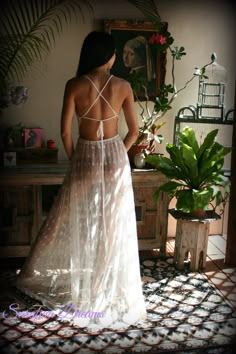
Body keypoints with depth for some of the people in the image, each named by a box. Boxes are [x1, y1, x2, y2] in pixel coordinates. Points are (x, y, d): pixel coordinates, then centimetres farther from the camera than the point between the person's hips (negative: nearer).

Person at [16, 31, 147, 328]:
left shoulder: (74, 85, -8)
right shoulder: (123, 86, -4)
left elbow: (65, 131, -8)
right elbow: (134, 131, 1)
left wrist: (73, 158, 9)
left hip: (86, 157, -1)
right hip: (115, 157, 1)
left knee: (63, 219, 13)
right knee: (112, 225, 10)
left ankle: (33, 275, 29)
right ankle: (109, 293, 23)